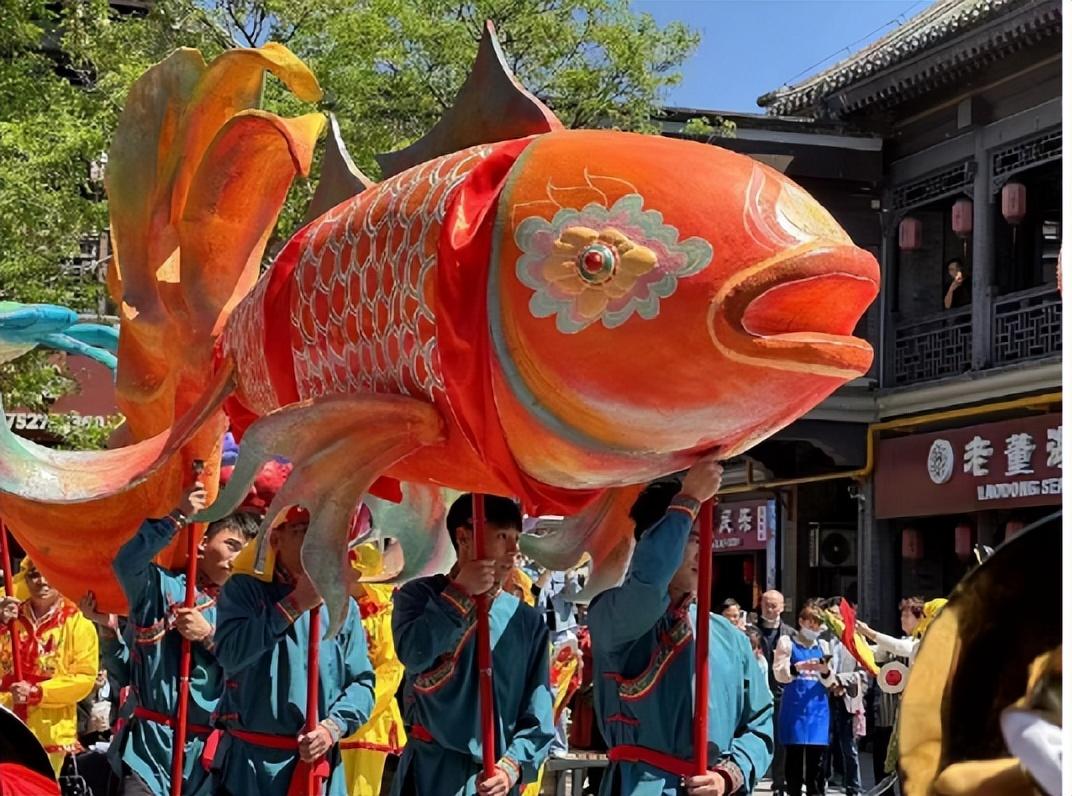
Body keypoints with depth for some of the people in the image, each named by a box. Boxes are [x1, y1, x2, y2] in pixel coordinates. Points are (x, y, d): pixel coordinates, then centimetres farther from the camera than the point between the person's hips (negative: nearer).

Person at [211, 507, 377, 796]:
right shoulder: (244, 589, 1)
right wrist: (294, 604, -16)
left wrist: (332, 727, -11)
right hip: (249, 761, -2)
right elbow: (229, 653, -16)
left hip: (319, 764, 3)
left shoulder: (344, 605, 9)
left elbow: (363, 682, 7)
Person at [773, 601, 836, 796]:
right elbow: (780, 674, -3)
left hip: (818, 708, 3)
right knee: (794, 758, -2)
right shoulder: (787, 642, 3)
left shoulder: (822, 645, 15)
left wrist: (825, 672, -9)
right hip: (794, 707, -3)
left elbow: (828, 683, 13)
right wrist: (799, 667, -21)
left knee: (816, 761, 1)